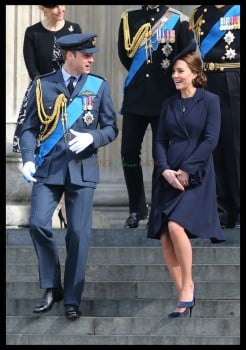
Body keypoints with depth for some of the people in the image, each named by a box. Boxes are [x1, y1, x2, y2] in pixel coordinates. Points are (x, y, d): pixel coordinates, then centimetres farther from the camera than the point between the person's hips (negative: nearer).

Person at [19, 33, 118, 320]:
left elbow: (111, 128, 8)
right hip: (48, 167, 0)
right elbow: (30, 127, 5)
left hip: (82, 168, 0)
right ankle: (51, 288, 5)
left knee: (78, 233, -2)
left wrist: (91, 138, -13)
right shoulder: (43, 85, 4)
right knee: (38, 223, -13)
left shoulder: (98, 86, 6)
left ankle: (72, 299, 9)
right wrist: (28, 159, -10)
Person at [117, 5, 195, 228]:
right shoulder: (129, 19, 8)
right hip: (135, 99, 3)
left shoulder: (179, 21, 1)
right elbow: (124, 54, 11)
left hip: (165, 99, -2)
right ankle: (137, 209, 15)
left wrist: (169, 81, 1)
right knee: (129, 153, 1)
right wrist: (139, 78, 8)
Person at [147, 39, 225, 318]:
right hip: (169, 177, 5)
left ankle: (188, 285, -7)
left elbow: (210, 140, -8)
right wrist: (165, 170, -8)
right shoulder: (169, 104, 13)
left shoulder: (209, 101, -1)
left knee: (176, 225, -23)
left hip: (196, 177, -5)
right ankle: (184, 295, 7)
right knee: (165, 238, -2)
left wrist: (186, 170, -13)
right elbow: (160, 141, 9)